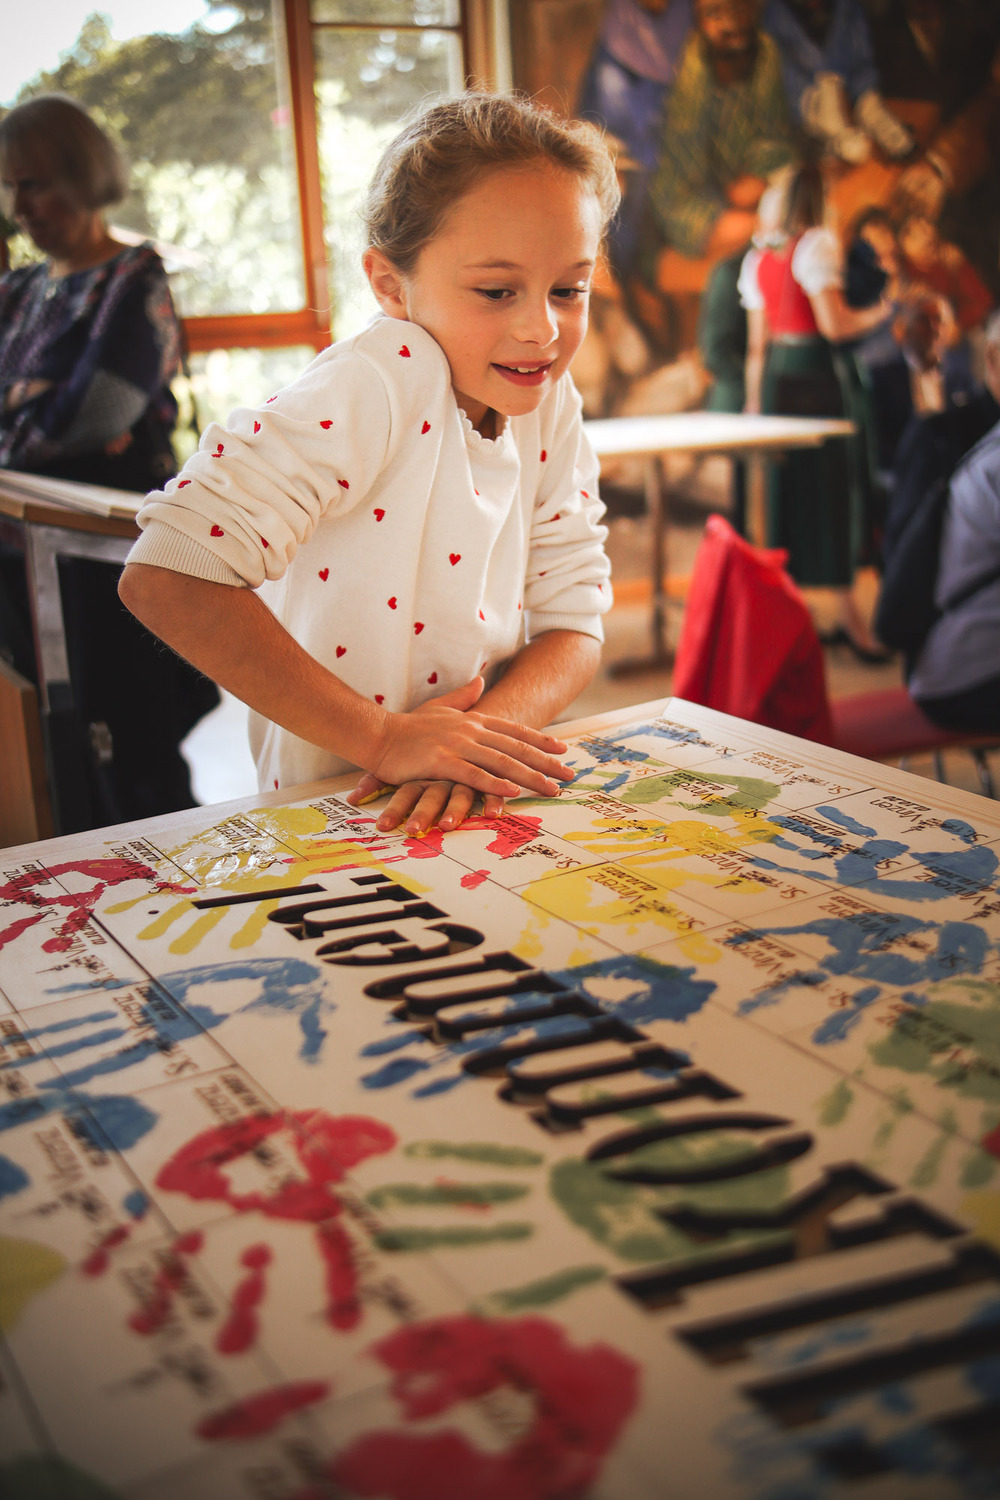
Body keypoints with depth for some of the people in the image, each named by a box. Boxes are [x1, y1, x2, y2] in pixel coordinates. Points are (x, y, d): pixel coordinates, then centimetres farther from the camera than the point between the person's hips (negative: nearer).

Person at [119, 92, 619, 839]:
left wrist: (487, 732, -21)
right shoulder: (378, 385, -20)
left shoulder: (550, 408, 0)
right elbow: (168, 576, -27)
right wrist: (384, 737, -26)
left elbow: (573, 623, 0)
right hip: (334, 806, -5)